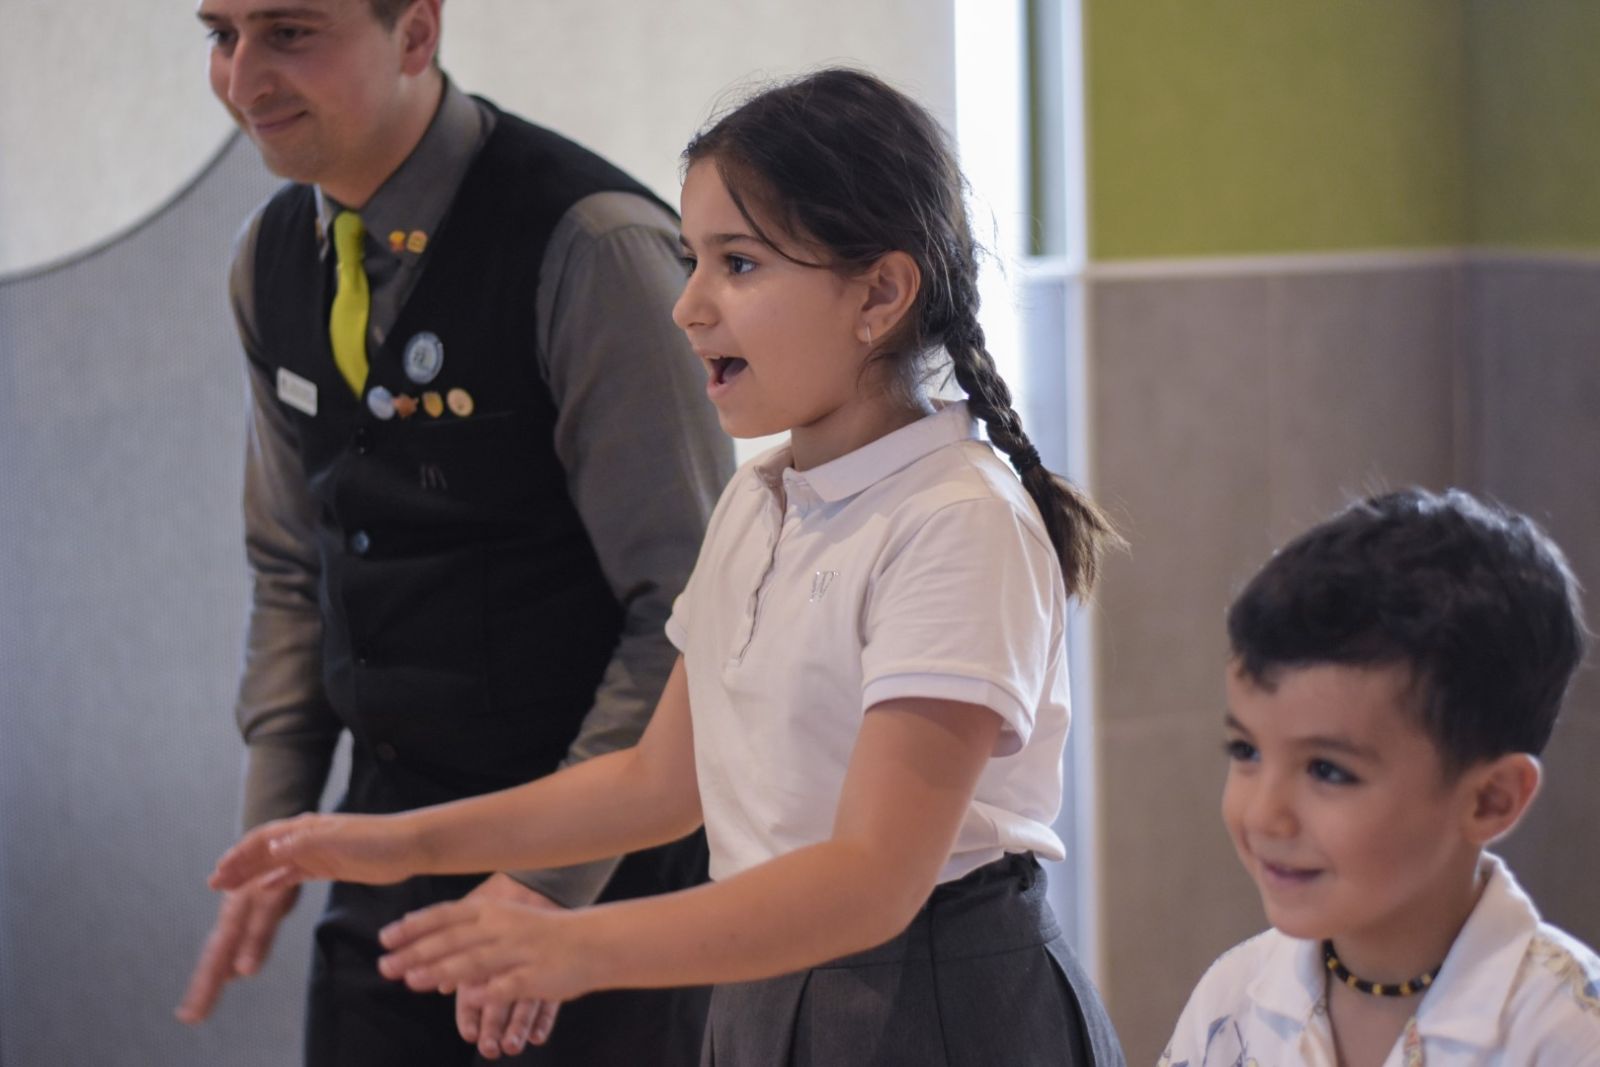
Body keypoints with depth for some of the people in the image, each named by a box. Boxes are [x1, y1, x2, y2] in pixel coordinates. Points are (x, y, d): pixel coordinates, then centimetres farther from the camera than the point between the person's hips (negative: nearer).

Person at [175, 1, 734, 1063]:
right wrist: (272, 825, 7)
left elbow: (693, 608, -19)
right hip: (393, 817, 6)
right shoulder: (273, 259, 4)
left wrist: (553, 874, -19)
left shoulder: (591, 246, -20)